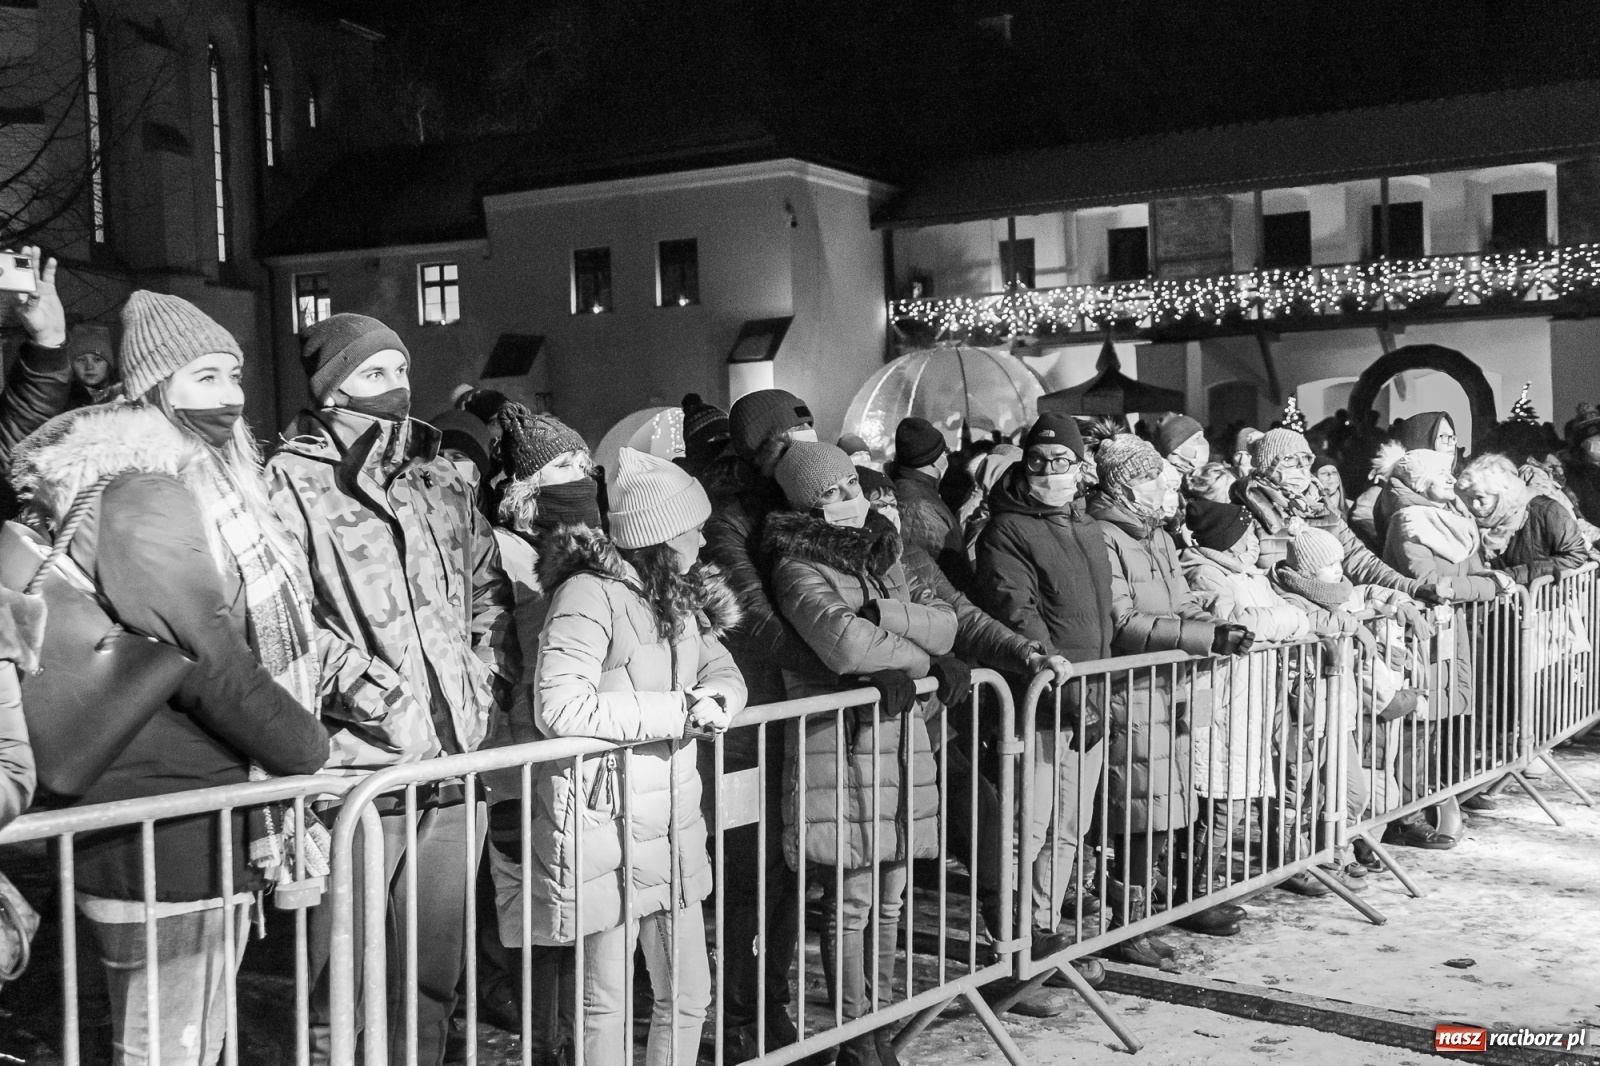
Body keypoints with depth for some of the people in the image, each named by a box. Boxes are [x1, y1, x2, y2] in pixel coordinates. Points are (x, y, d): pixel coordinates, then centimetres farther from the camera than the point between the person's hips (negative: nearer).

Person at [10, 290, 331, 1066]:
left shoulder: (212, 488, 14)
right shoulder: (145, 502, -16)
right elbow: (211, 668, -21)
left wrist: (266, 802, 11)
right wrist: (314, 751, -8)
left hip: (216, 821, 9)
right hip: (166, 832, -9)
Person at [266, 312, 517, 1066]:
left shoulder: (443, 484, 15)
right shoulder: (292, 482, -4)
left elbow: (490, 594, 18)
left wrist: (488, 689, 7)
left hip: (456, 764, 6)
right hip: (357, 770, -5)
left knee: (435, 974, 15)